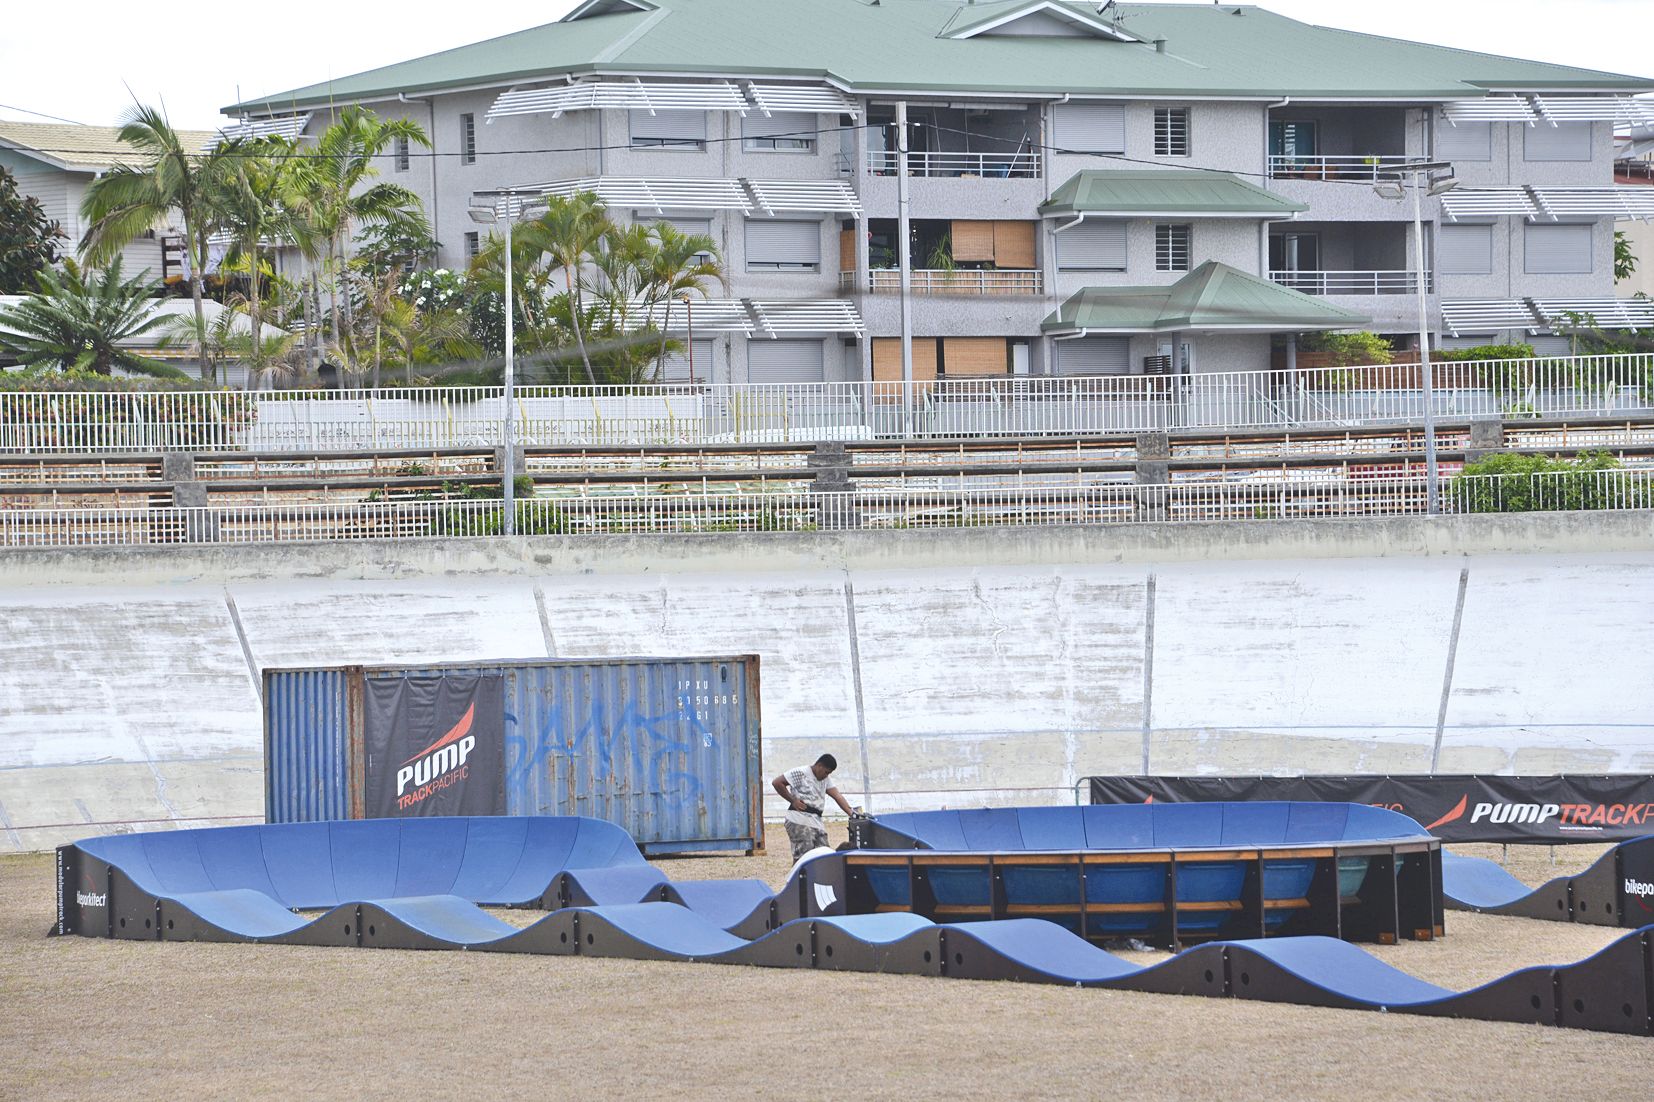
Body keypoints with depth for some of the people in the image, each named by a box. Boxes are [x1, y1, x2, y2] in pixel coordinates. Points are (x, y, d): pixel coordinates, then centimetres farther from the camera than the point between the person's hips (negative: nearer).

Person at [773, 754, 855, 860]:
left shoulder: (825, 780, 20)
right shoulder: (801, 773, -4)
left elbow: (838, 797, 12)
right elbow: (777, 782, -8)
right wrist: (793, 800, -8)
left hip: (817, 822, 8)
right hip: (800, 822, -8)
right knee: (803, 857, -15)